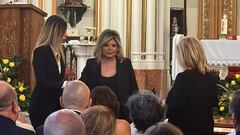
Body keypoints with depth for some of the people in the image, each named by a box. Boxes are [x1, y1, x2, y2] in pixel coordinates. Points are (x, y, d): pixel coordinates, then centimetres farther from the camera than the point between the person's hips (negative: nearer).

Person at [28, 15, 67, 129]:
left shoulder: (59, 50, 9)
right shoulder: (40, 52, -12)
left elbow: (58, 78, 8)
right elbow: (41, 82, -20)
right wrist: (64, 84, -25)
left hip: (56, 105, 6)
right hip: (41, 106, -6)